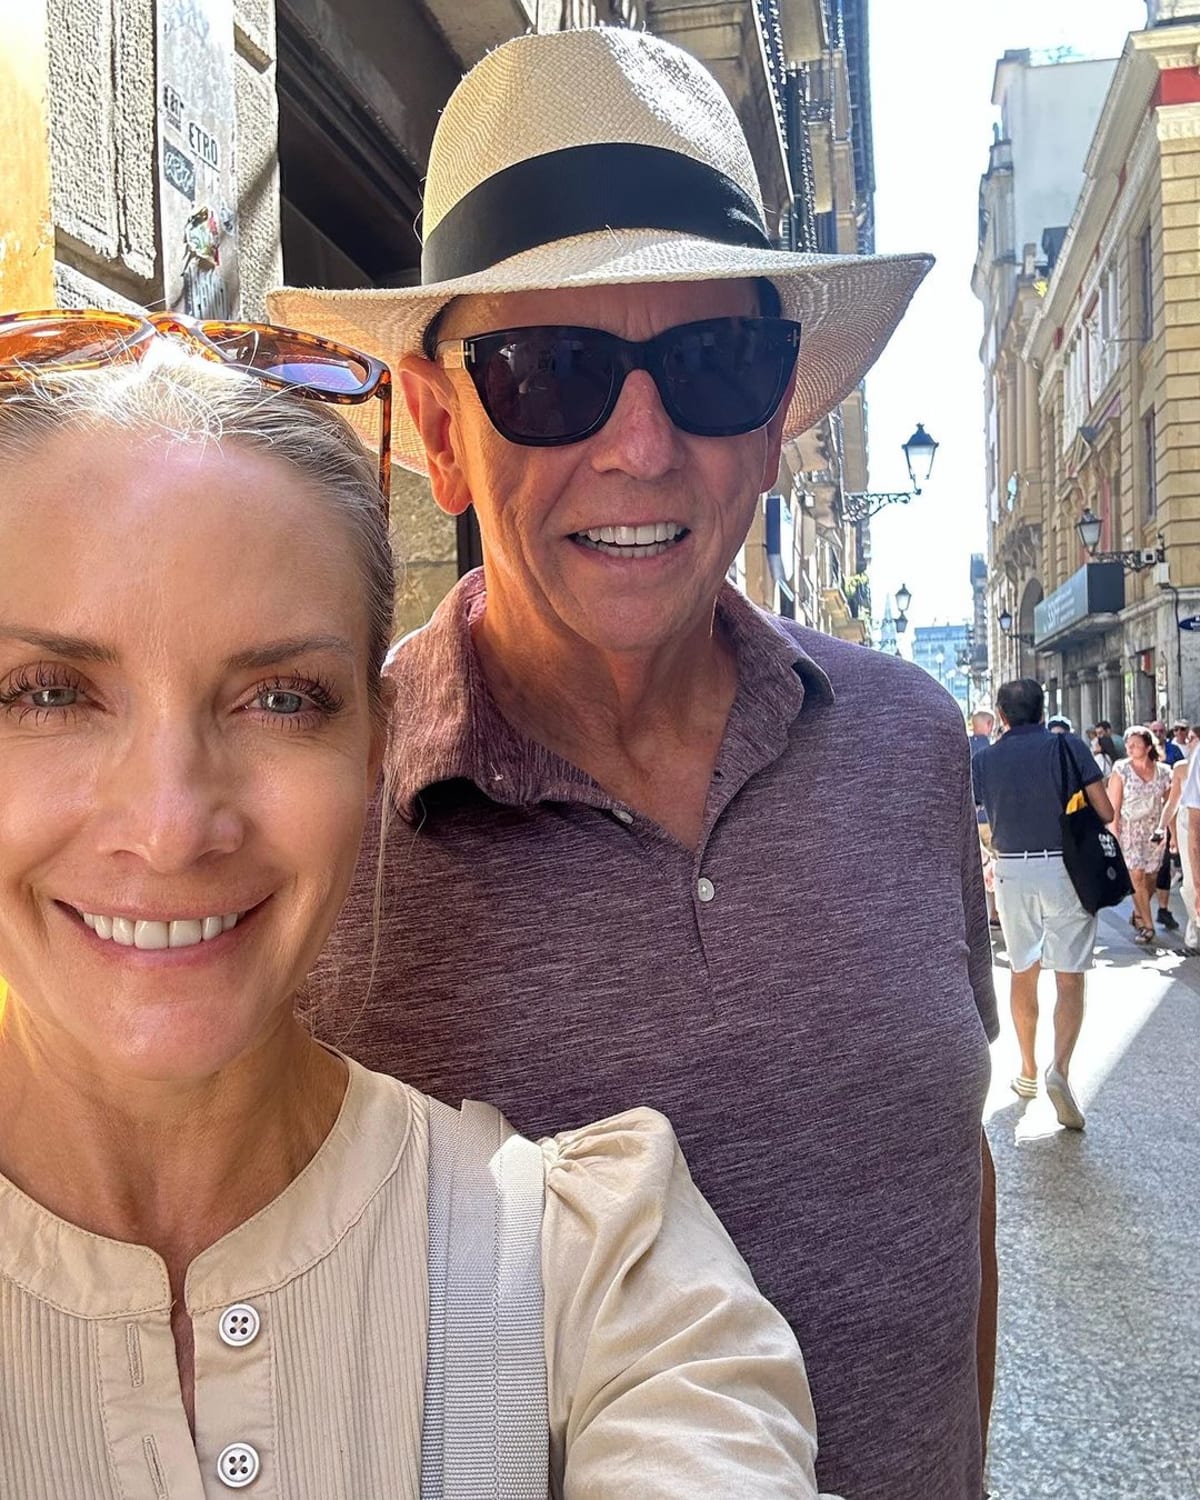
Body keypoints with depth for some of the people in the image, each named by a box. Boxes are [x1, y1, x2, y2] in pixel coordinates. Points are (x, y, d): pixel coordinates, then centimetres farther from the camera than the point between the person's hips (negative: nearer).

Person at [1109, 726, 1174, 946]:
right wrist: (1114, 836, -10)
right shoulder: (1121, 770, -5)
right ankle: (1148, 926, -4)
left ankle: (1139, 915, 28)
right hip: (1129, 829, -3)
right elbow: (1113, 806, -5)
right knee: (1137, 876, -9)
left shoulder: (1162, 771, 2)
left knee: (1150, 877, 5)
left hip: (1154, 831, 3)